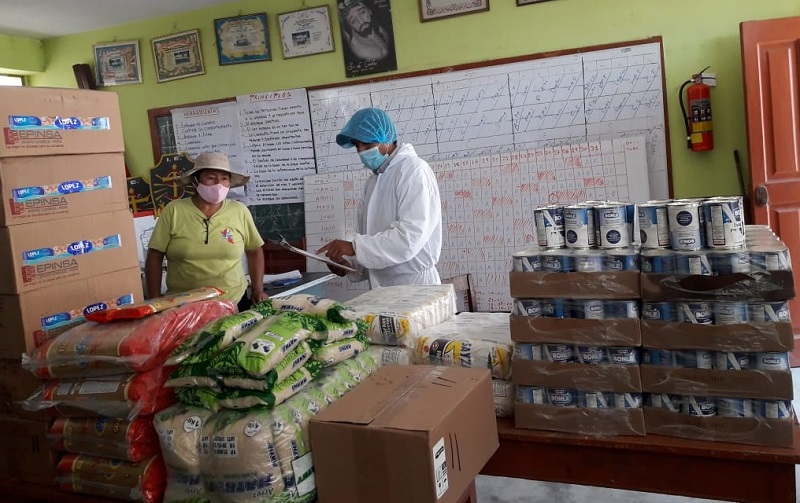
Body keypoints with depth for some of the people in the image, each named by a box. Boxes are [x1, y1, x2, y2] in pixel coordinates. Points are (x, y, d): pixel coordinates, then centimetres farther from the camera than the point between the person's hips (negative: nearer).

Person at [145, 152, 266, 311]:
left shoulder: (240, 211, -2)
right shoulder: (173, 211, -6)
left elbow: (254, 250, 10)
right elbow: (154, 257, -4)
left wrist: (258, 289, 2)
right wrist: (156, 302, -7)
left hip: (234, 303, 2)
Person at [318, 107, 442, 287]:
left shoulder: (413, 170, -10)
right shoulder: (373, 181, 15)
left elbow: (410, 236, -21)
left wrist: (354, 247, -21)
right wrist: (351, 263, -3)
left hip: (414, 285, -7)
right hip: (382, 287, 7)